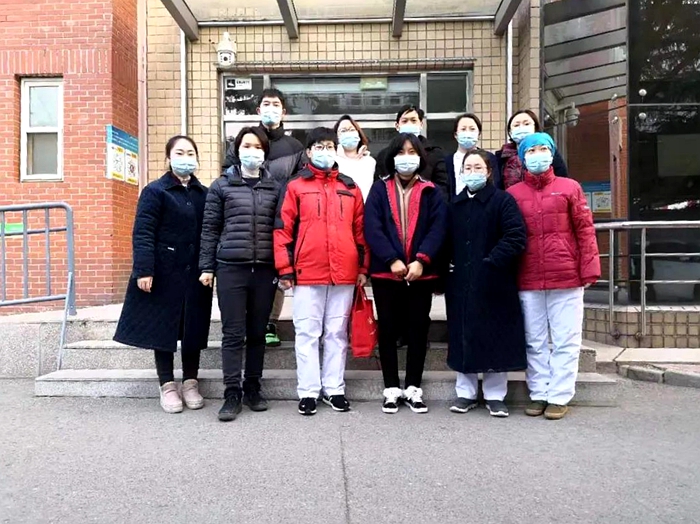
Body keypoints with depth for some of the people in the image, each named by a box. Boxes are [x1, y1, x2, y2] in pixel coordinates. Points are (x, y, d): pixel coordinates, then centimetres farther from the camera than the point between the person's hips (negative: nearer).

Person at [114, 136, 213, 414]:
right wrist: (144, 270, -18)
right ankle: (167, 386, 16)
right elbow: (143, 233, -10)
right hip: (164, 273, -4)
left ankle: (191, 383, 22)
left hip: (195, 274, 4)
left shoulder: (204, 193, 11)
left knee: (194, 328, 9)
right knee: (163, 327, 4)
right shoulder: (155, 191, -3)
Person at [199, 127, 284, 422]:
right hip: (231, 268, -2)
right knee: (233, 333, -1)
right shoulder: (222, 185, 6)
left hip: (265, 270, 2)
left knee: (258, 333, 10)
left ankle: (252, 388, 22)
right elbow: (210, 229, 5)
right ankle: (232, 394, 7)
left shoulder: (275, 187, 11)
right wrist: (207, 267, 0)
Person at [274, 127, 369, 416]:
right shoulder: (296, 187, 3)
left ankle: (334, 389, 21)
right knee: (307, 334, 5)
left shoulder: (350, 188, 12)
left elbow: (360, 230, 12)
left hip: (344, 273, 2)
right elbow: (283, 229, 0)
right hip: (307, 273, -2)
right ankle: (308, 392, 14)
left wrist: (363, 267, 7)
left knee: (337, 333, 10)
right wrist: (285, 269, -5)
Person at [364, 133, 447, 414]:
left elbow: (438, 230, -3)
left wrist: (421, 260, -17)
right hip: (385, 272, 0)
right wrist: (392, 260, -17)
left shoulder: (431, 193, 8)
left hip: (422, 273, 1)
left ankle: (413, 388, 20)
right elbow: (372, 228, -5)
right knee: (388, 331, 6)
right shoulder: (379, 189, 6)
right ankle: (391, 389, 18)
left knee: (418, 330, 7)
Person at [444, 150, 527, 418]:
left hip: (493, 283, -4)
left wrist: (492, 262, -16)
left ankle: (495, 396, 17)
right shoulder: (455, 204, 13)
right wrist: (448, 266, 2)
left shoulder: (503, 200, -2)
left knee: (494, 337, 4)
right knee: (463, 337, 8)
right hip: (460, 283, 4)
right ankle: (466, 392, 21)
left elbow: (516, 237, -11)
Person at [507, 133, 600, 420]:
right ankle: (539, 395, 20)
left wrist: (589, 269, -6)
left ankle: (559, 396, 14)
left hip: (566, 278, -1)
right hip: (528, 281, 1)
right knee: (535, 341, 9)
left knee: (565, 340, 4)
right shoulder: (513, 193, 6)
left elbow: (585, 230, 1)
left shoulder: (570, 187, 4)